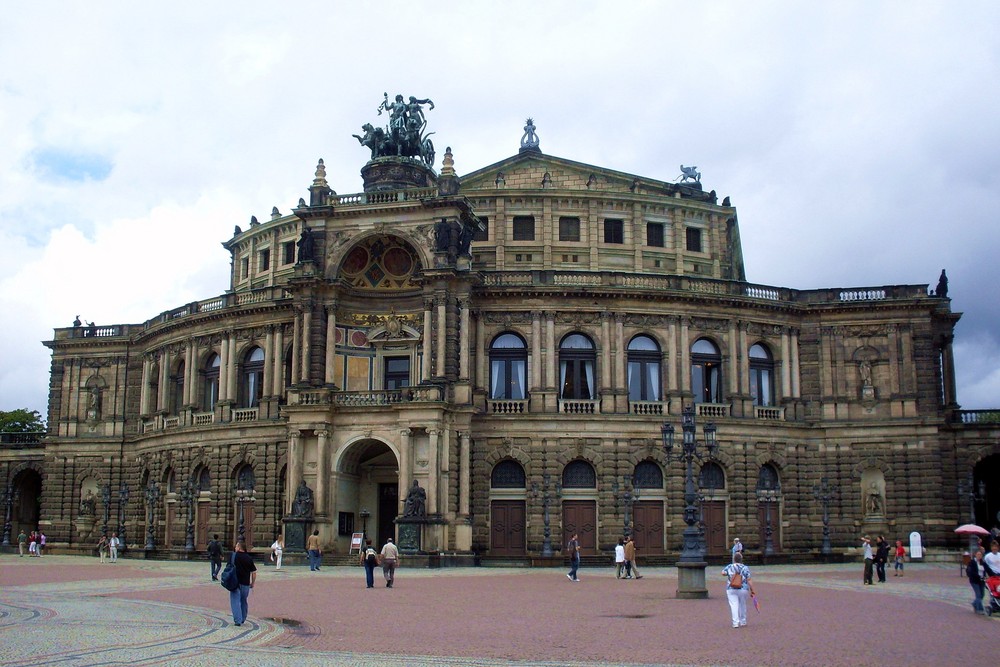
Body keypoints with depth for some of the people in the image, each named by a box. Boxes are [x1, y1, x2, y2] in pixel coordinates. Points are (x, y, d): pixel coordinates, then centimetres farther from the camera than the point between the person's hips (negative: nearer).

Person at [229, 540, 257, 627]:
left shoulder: (234, 555, -5)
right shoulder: (249, 558, 3)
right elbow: (254, 572, 3)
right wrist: (252, 583, 15)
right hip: (246, 583, 4)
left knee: (235, 601, -1)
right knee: (243, 601, 19)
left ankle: (237, 620, -10)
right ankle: (243, 619, 28)